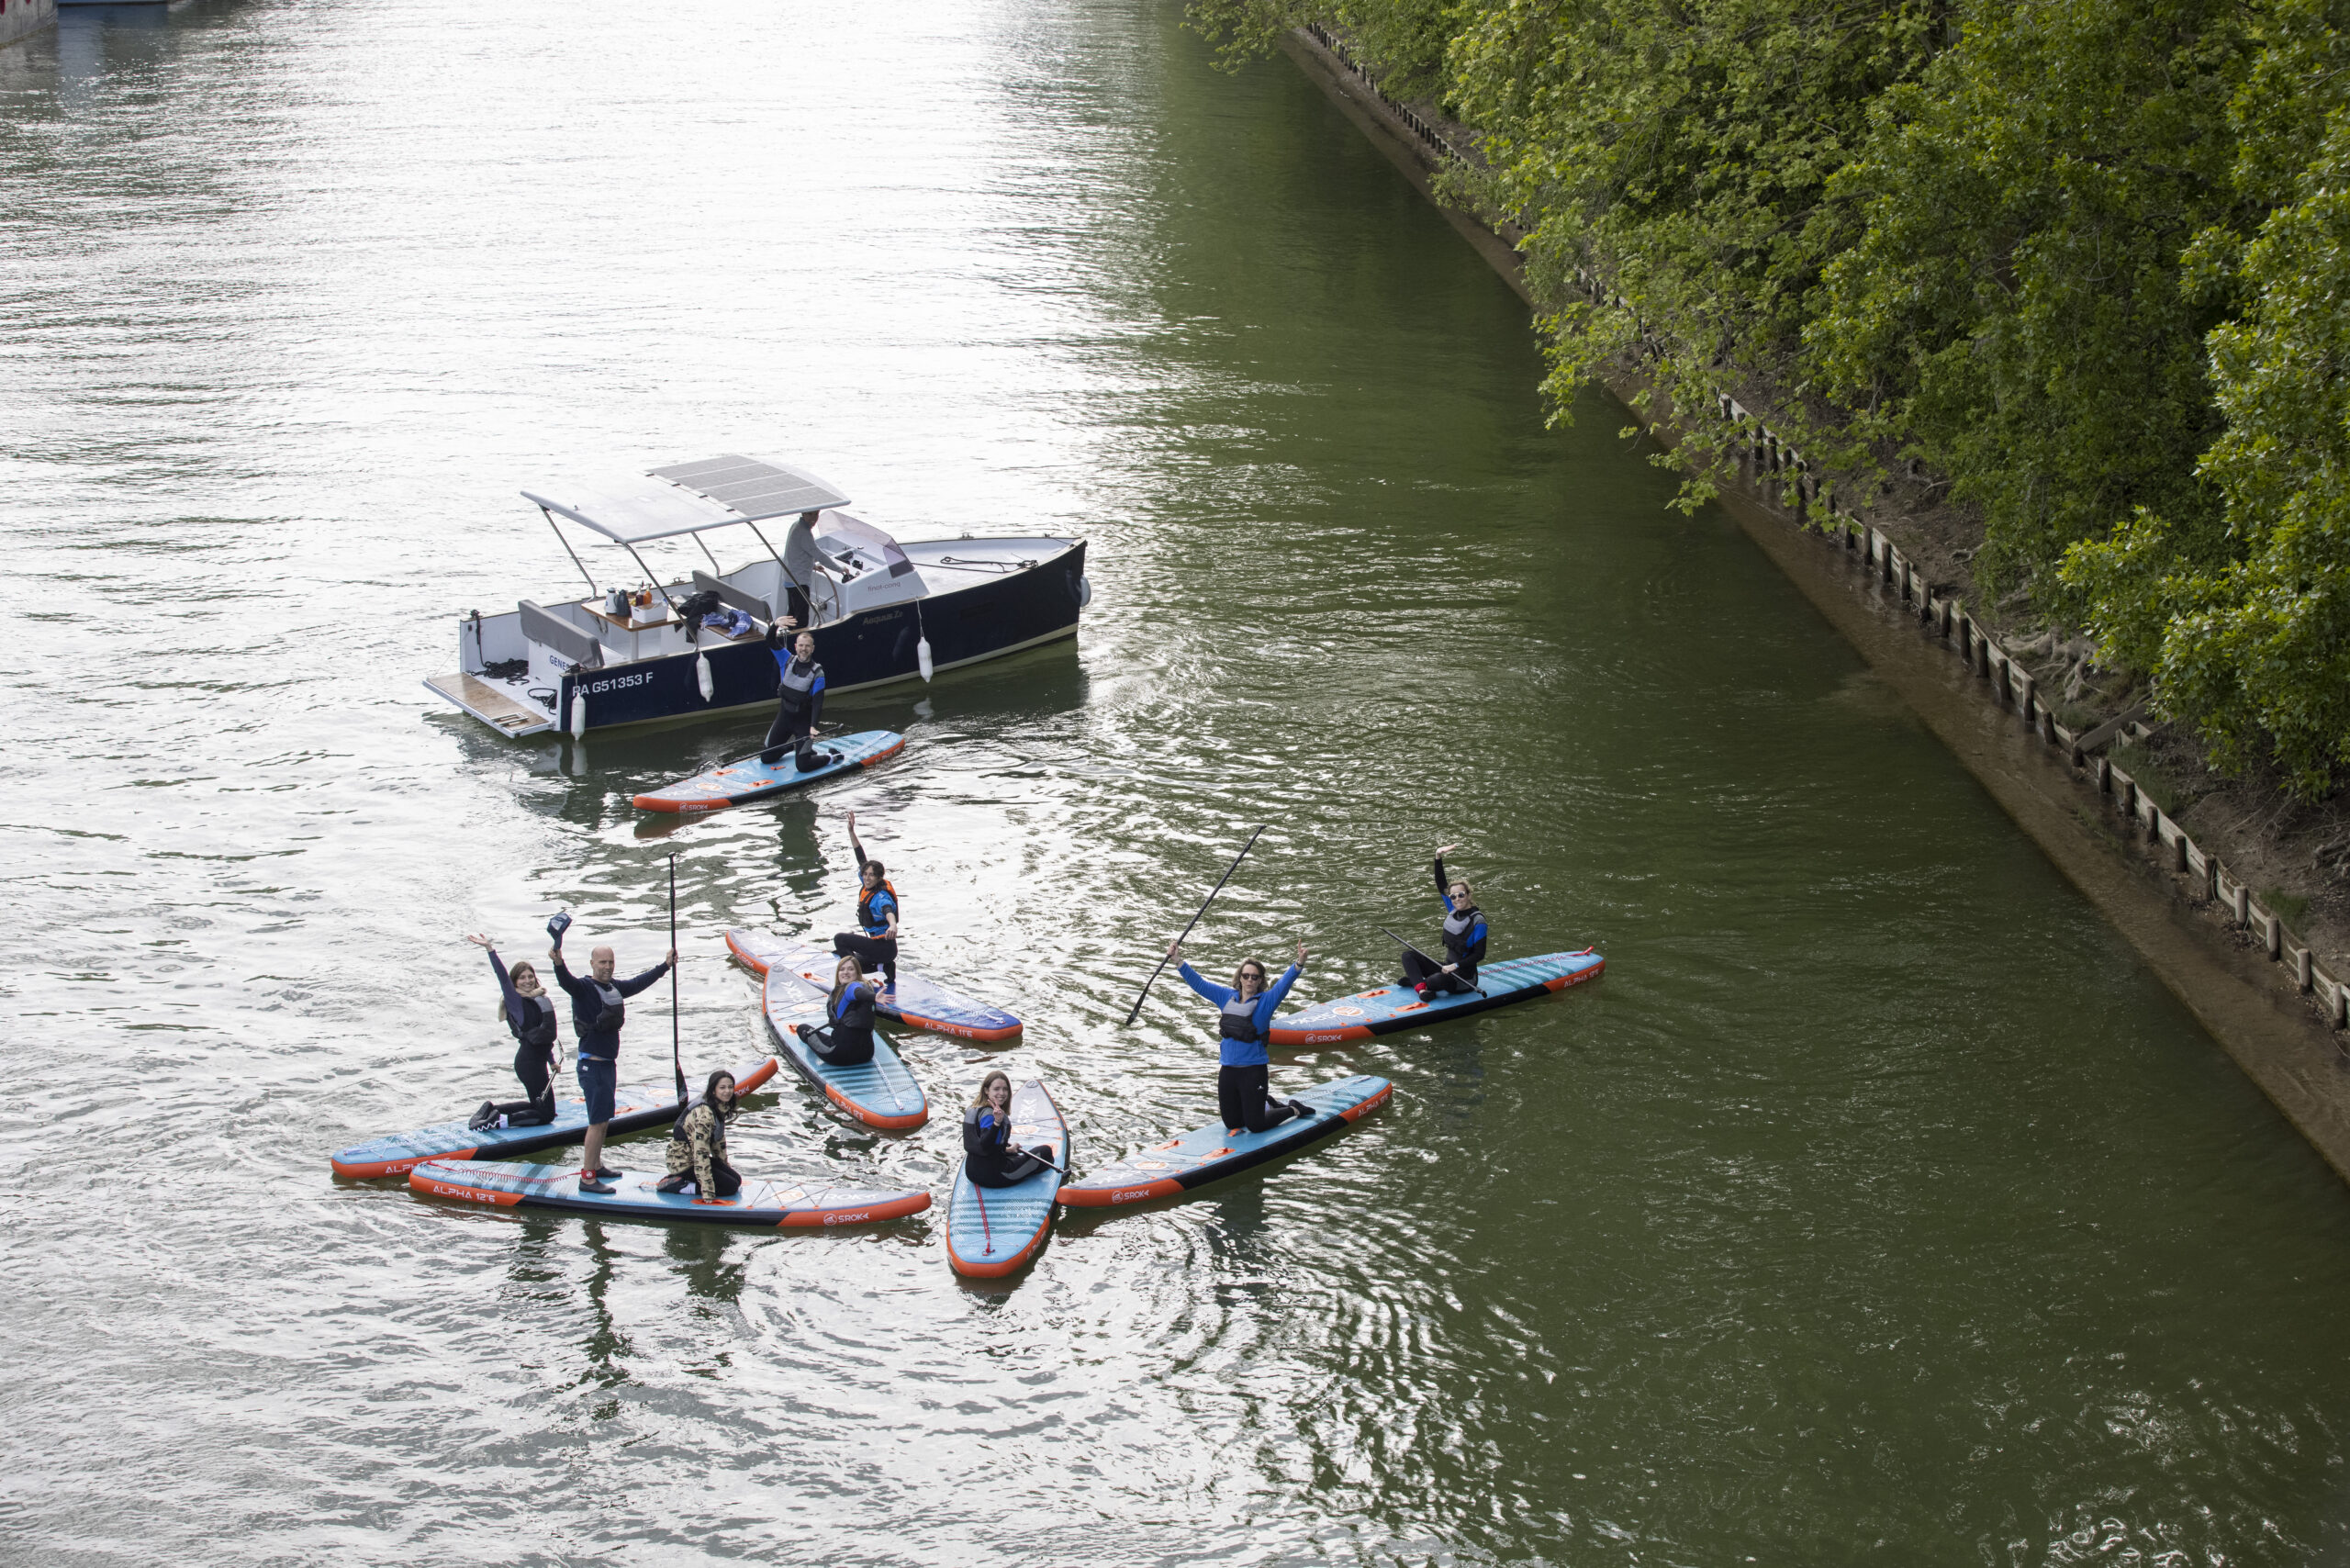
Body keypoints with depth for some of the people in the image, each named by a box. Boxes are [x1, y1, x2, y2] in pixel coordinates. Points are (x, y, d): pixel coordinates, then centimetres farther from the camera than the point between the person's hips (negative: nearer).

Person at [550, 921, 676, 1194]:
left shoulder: (615, 987, 10)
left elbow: (641, 982, 26)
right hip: (592, 1065, -8)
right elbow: (566, 981, -34)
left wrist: (665, 965, 35)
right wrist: (558, 963, -55)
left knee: (603, 1119, 17)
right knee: (598, 1120, -10)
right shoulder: (583, 988, -13)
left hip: (608, 1063, 8)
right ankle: (587, 1178, -8)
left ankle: (596, 1166, 30)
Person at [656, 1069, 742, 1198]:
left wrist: (726, 1167, 24)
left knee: (737, 1179, 8)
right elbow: (701, 1153, -30)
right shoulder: (704, 1113, -28)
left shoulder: (721, 1108, 2)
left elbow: (719, 1140, 16)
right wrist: (708, 1194, -32)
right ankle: (679, 1186, -8)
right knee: (731, 1187, -12)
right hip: (684, 1162, -10)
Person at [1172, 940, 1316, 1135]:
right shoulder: (1227, 997, 8)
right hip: (1228, 1071, 6)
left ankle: (1294, 1109, 25)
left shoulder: (1265, 1001, -6)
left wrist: (1299, 964, -39)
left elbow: (1284, 983, -21)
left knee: (1255, 1126, -1)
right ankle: (1267, 1104, 40)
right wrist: (1178, 961, 9)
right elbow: (1198, 983, 14)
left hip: (1254, 1072, -6)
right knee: (1232, 1124, 14)